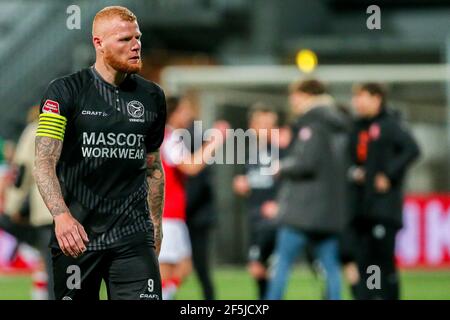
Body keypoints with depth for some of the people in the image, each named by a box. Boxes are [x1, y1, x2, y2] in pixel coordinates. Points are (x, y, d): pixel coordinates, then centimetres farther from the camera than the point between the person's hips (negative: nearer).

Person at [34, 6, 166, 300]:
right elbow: (44, 162, -11)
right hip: (76, 234, -2)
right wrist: (61, 215, -26)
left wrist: (155, 228, 20)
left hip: (133, 236, 2)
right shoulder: (65, 91, -3)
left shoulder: (152, 96, 10)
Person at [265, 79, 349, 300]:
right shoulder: (334, 128, 16)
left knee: (283, 261, -3)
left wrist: (282, 167, -2)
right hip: (331, 211, 8)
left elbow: (305, 162, -21)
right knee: (330, 265, 5)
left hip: (304, 210, -8)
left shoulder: (312, 126, -10)